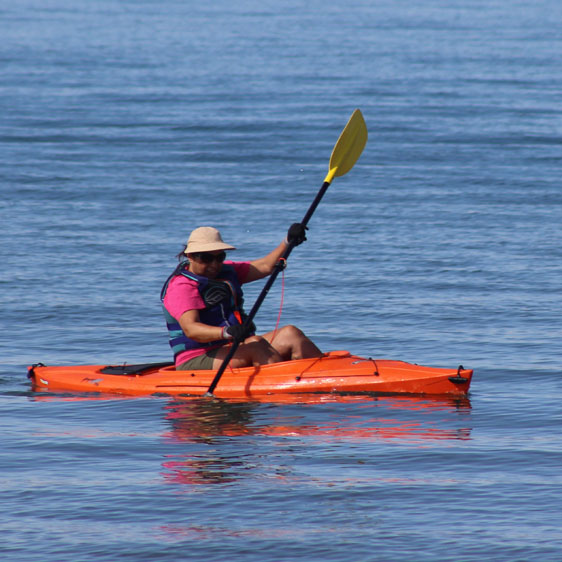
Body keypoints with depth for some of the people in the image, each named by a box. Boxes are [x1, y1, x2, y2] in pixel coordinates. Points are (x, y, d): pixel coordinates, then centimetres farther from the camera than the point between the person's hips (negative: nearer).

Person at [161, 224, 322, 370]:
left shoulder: (226, 271, 18)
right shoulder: (181, 286, -11)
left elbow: (266, 266, 12)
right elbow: (190, 329, -27)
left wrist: (289, 242, -6)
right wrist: (227, 332, -43)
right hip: (197, 362, -9)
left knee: (290, 334, -8)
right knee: (255, 344, -31)